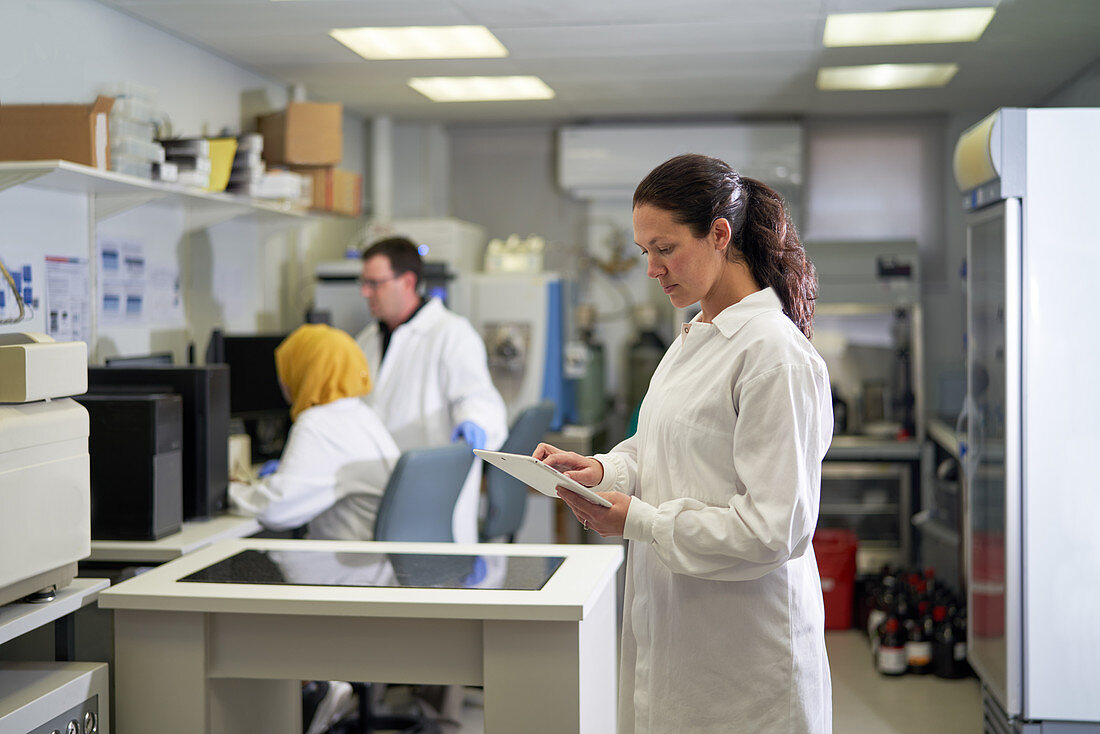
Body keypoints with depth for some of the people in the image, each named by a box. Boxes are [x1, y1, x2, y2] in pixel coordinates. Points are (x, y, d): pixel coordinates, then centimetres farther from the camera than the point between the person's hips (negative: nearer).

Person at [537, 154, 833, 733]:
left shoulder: (774, 353, -18)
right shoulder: (693, 339, 11)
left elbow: (775, 527, -22)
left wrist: (638, 521, -20)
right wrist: (602, 470, 1)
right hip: (670, 622, 8)